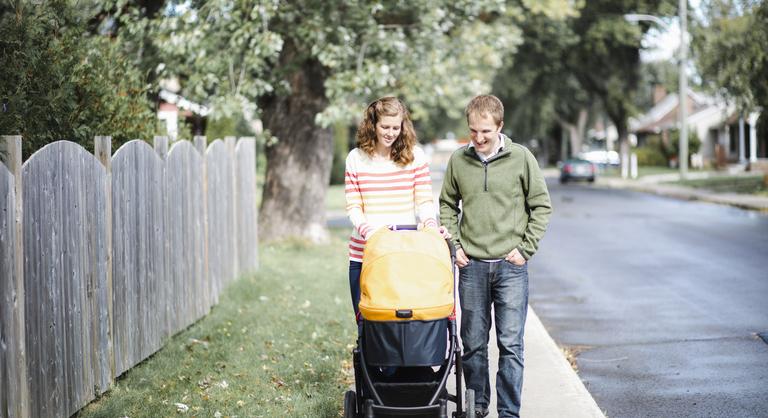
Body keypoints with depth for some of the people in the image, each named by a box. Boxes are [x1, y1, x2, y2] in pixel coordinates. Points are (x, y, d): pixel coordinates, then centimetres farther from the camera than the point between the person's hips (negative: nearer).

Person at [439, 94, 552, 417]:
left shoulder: (521, 158, -3)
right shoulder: (458, 160, 3)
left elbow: (541, 207, 2)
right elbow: (447, 205, 15)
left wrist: (525, 249, -4)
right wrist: (453, 245, 4)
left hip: (510, 267, -2)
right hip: (472, 266, 2)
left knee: (510, 344, -4)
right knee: (473, 343, 9)